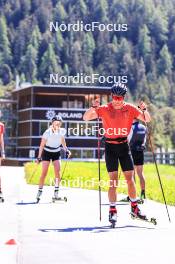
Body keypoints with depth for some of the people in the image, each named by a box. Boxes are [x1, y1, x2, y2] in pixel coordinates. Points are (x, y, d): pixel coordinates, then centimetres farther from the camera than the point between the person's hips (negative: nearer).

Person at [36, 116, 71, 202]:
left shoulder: (61, 131, -9)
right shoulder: (48, 132, -21)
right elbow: (42, 145, -16)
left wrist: (66, 150, 6)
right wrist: (39, 157, -18)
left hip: (56, 152, 3)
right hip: (47, 152, -3)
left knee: (57, 171, -11)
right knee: (44, 172, -7)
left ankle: (56, 192, -5)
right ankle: (40, 191, 3)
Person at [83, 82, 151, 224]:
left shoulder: (130, 108, -1)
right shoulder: (104, 109, -6)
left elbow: (147, 120, -1)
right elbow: (86, 118, -10)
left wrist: (144, 109, -21)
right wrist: (93, 108, -29)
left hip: (124, 145, 2)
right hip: (110, 146, -2)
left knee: (130, 178, 3)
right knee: (113, 179, -6)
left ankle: (134, 207, 17)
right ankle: (113, 210, -2)